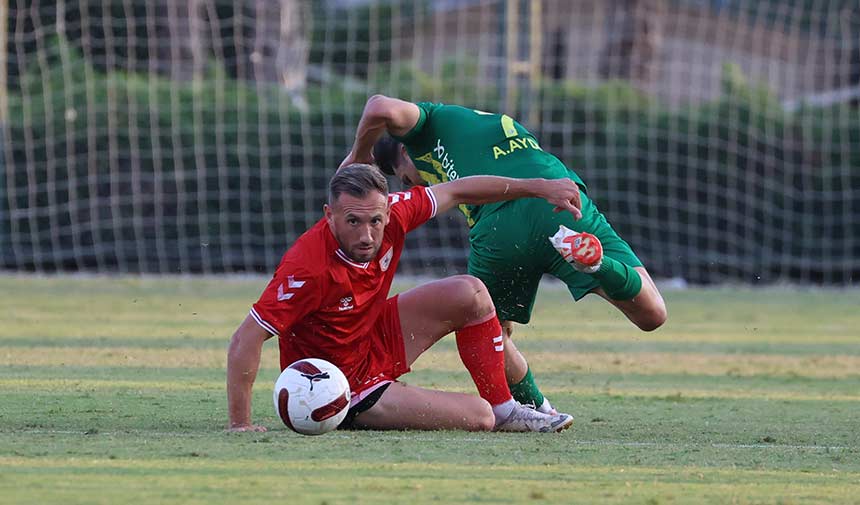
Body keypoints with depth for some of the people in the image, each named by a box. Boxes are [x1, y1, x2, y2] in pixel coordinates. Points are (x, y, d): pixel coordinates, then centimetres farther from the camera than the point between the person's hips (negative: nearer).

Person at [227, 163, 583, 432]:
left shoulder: (391, 215, -17)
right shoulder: (308, 268, -37)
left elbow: (457, 192, -1)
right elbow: (246, 340, -34)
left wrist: (539, 187, 3)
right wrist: (240, 423, -36)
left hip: (374, 339, 7)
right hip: (345, 385, -7)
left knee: (470, 294, 1)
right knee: (478, 417, -12)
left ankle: (505, 410, 15)